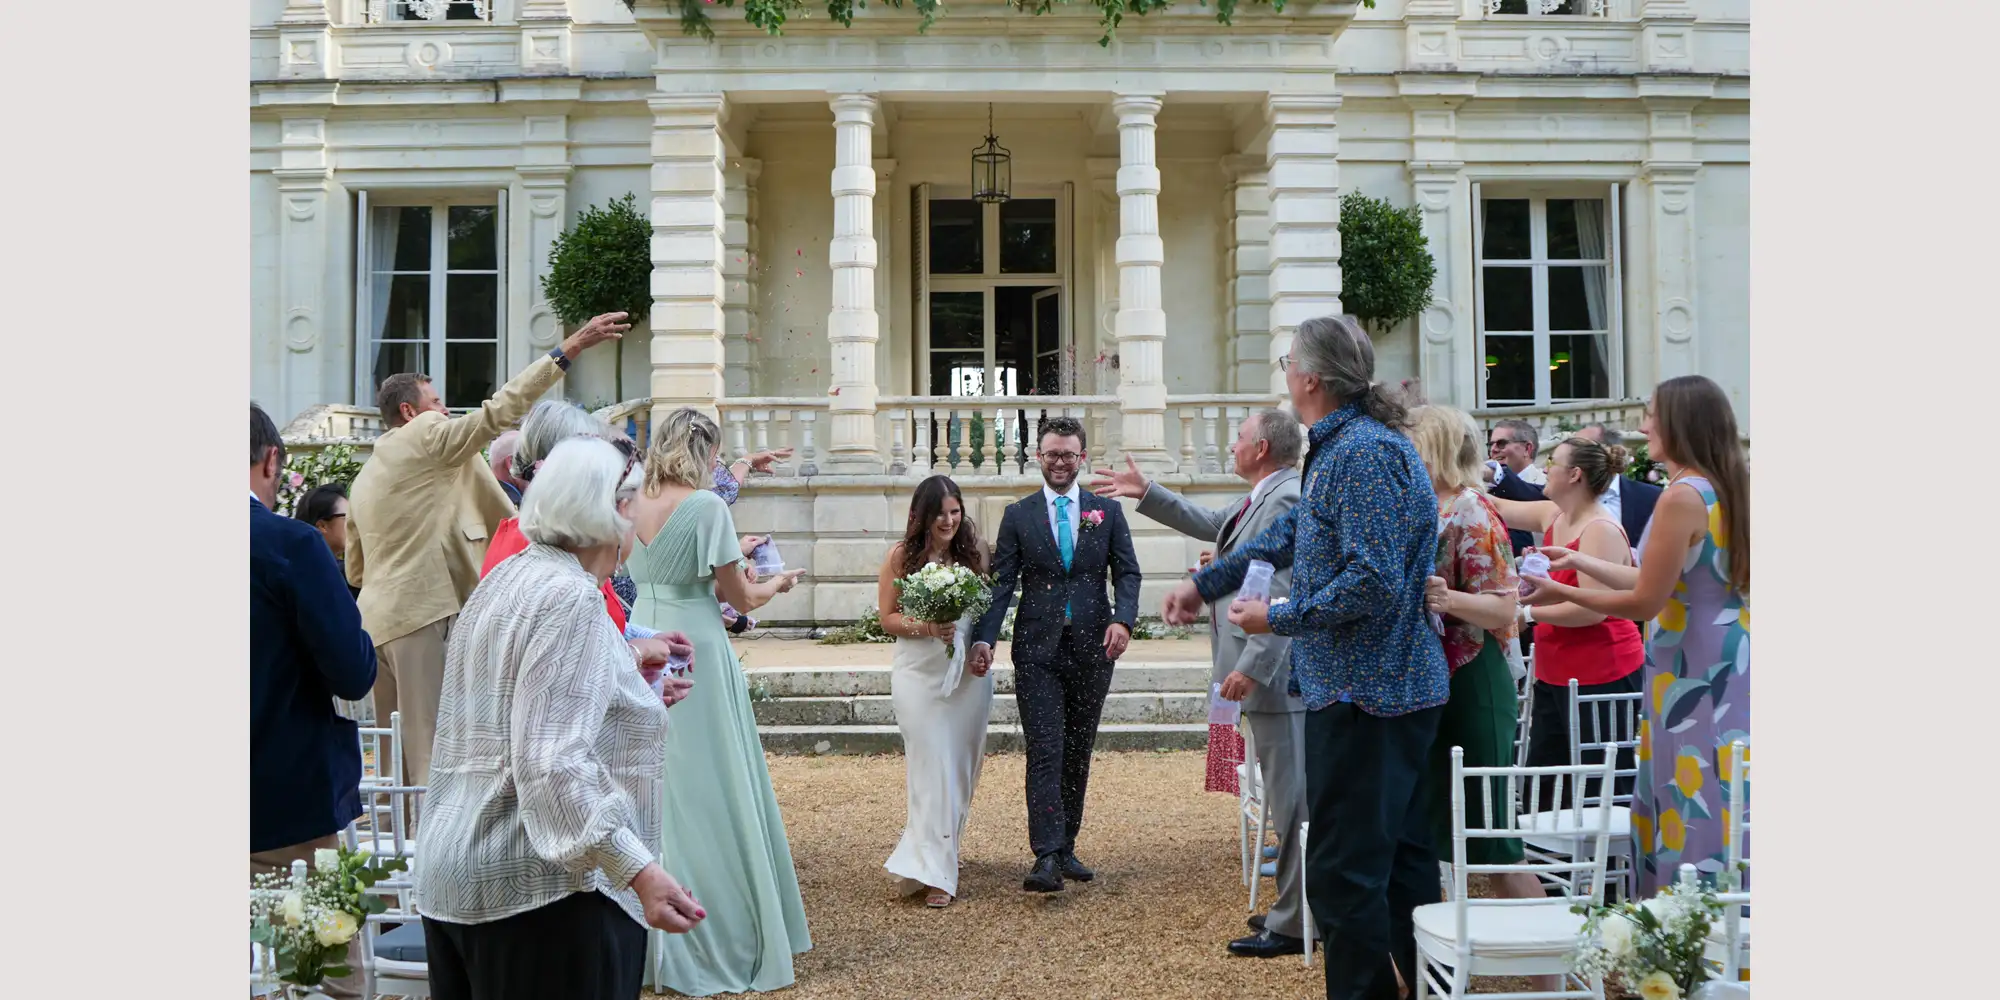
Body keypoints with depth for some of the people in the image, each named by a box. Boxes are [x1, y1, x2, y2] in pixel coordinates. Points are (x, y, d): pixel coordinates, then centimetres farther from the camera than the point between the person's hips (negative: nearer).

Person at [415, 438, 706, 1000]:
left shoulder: (506, 579, 12)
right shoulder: (572, 598, -17)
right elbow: (552, 764, -25)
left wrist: (632, 691, 30)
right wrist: (639, 871, -30)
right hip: (541, 887, -10)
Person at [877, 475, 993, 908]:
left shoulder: (973, 553, 3)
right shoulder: (900, 556, -3)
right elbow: (888, 618, -1)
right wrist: (926, 627, -18)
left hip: (969, 673, 3)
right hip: (919, 674, -3)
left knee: (961, 767, 10)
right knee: (932, 767, -5)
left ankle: (942, 846, 32)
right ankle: (934, 872, -2)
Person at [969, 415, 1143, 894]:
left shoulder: (1108, 511, 9)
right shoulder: (1018, 515, 6)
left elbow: (1127, 572, 5)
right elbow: (1002, 583, 2)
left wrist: (1123, 620, -14)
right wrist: (985, 638, -11)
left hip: (1092, 648, 2)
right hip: (1038, 649, -2)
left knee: (1078, 754, 9)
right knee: (1044, 752, -9)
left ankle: (1065, 849, 20)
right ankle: (1046, 858, -11)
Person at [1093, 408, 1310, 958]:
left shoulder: (1286, 500, -17)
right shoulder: (1261, 500, 15)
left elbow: (1285, 594, -23)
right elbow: (1211, 524, 31)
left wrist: (1252, 666, -25)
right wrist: (1147, 493, 32)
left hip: (1276, 673, -11)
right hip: (1266, 669, 11)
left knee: (1291, 798, -3)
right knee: (1287, 795, 17)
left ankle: (1294, 925, 5)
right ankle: (1295, 908, 28)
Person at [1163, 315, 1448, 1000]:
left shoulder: (1362, 452, -19)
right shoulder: (1345, 446, 14)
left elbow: (1375, 580, -27)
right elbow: (1290, 534, 25)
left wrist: (1279, 619, -16)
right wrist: (1205, 583, 26)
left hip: (1361, 694, -11)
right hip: (1399, 686, 11)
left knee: (1344, 871, -3)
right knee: (1401, 855, 18)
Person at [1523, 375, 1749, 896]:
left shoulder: (1683, 496, -17)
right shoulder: (1726, 489, 10)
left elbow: (1646, 600, -16)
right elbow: (1665, 583, 13)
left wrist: (1563, 594, -6)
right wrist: (1579, 560, 18)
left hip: (1694, 673, -9)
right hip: (1730, 663, 9)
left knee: (1695, 813, -1)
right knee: (1721, 810, 15)